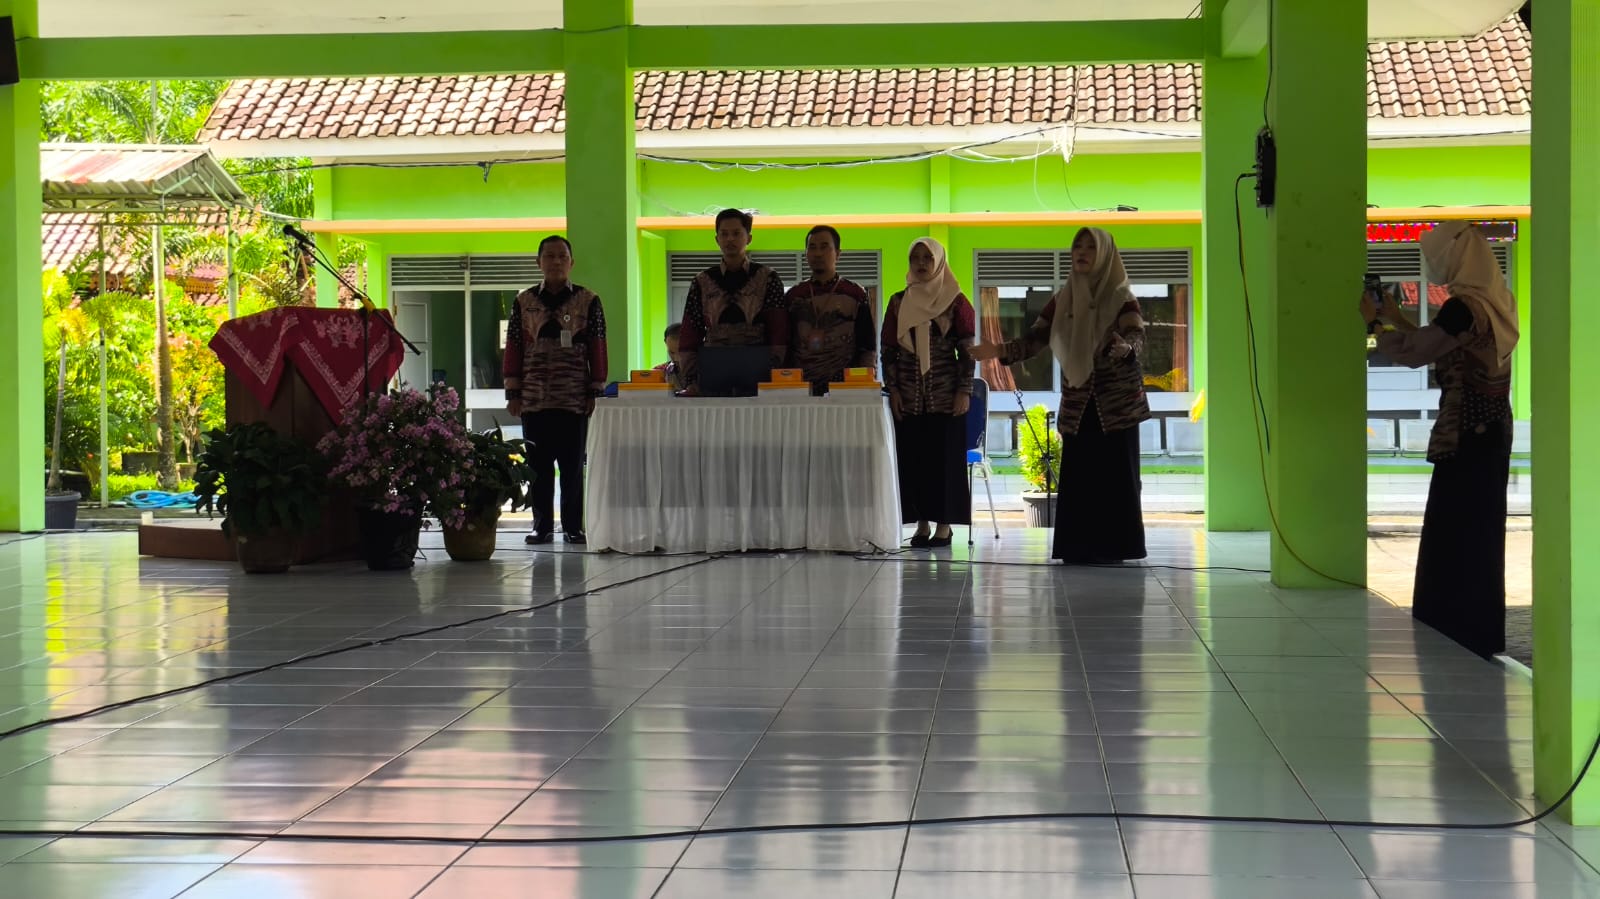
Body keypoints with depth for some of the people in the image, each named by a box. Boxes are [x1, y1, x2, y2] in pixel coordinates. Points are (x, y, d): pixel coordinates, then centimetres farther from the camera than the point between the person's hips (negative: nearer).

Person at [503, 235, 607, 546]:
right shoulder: (524, 302, 9)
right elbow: (513, 348, 8)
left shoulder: (588, 302, 5)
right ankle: (542, 526, 11)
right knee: (538, 466, 4)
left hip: (574, 399, -2)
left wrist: (595, 391, -3)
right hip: (533, 399, 2)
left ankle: (574, 526, 8)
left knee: (573, 465, 2)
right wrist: (513, 392, 2)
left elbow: (597, 350, 3)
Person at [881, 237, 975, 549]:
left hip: (945, 396, -3)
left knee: (945, 458, -2)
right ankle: (921, 523, 9)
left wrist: (964, 391, -7)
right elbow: (888, 350, 10)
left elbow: (967, 351, -1)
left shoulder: (956, 302, 0)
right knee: (912, 459, 2)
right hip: (909, 397, 3)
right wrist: (892, 389, 1)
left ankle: (944, 525, 4)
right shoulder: (898, 302, 9)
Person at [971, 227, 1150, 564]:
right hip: (1077, 403, 4)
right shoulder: (1063, 300, 8)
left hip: (1117, 402, -4)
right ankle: (1079, 548, 5)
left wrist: (1124, 348, -44)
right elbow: (1033, 340, 2)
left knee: (1115, 476, -4)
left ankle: (1113, 548, -1)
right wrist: (998, 350, -14)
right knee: (1076, 477, 1)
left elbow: (1137, 339, -20)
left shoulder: (1122, 298, -5)